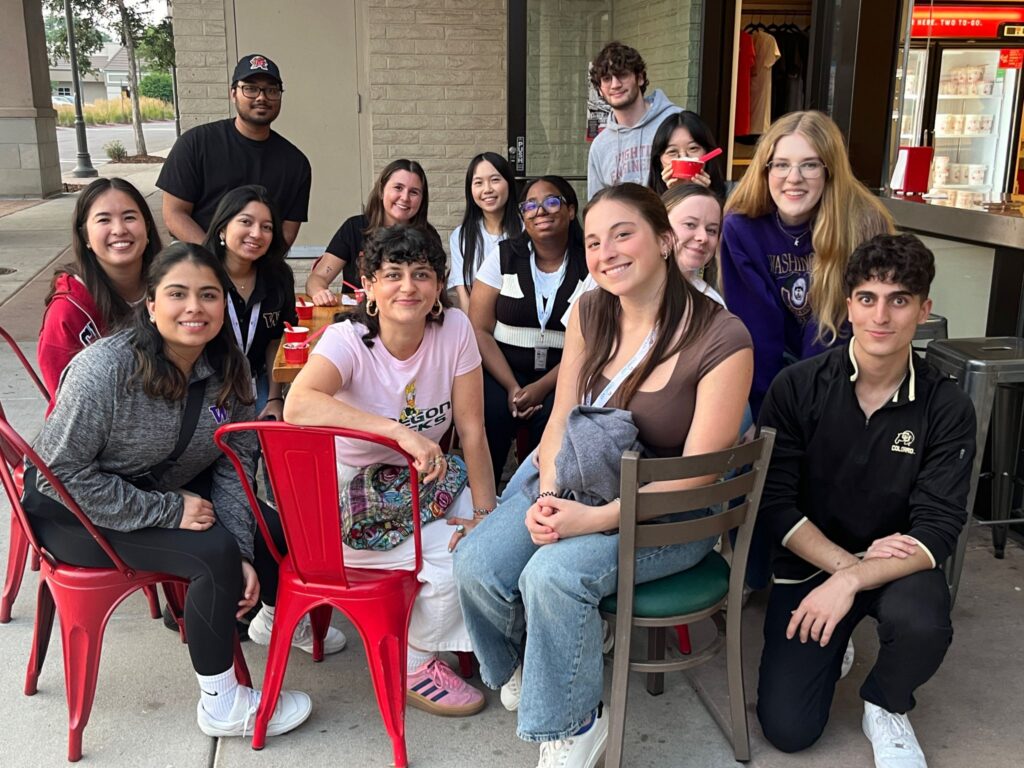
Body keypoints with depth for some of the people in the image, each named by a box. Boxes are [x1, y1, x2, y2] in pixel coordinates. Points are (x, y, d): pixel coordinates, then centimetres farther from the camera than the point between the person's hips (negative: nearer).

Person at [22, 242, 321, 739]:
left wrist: (243, 555, -18)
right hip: (74, 509, -6)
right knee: (214, 550, -25)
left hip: (164, 490, 7)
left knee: (276, 531, -3)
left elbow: (235, 463, -7)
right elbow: (62, 473, -26)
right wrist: (169, 511, -26)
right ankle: (222, 706, -9)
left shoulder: (228, 368, -10)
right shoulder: (105, 368, -28)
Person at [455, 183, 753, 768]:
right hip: (582, 486, 5)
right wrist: (548, 497, -16)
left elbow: (694, 476, -19)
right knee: (476, 564, -16)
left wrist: (594, 519, -27)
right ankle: (523, 667, 18)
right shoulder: (590, 313, 0)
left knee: (554, 573, -31)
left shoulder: (722, 339, -19)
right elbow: (561, 420, 3)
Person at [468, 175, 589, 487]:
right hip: (503, 368, 1)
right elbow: (479, 330, -1)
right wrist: (512, 387, -14)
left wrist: (541, 387, -16)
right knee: (490, 411, -28)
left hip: (561, 375, -1)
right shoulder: (503, 257, 3)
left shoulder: (589, 266, -1)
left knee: (553, 416, -30)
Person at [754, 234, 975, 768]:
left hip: (896, 564, 0)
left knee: (921, 623, -35)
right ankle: (835, 645, 25)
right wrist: (848, 562, -21)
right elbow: (774, 503, -10)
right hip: (809, 563, 0)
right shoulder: (797, 388, -11)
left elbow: (938, 528, -15)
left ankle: (886, 708, 2)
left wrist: (852, 581, -29)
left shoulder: (947, 409, -10)